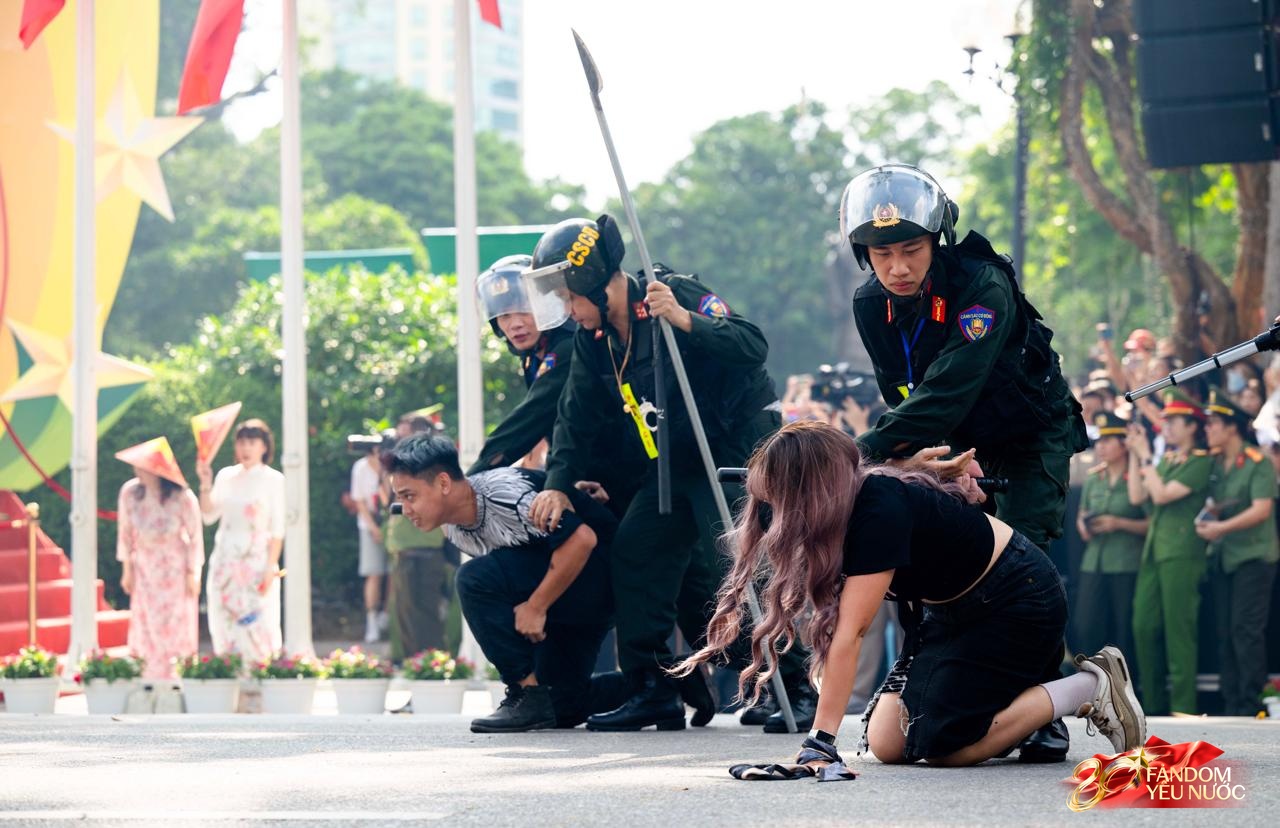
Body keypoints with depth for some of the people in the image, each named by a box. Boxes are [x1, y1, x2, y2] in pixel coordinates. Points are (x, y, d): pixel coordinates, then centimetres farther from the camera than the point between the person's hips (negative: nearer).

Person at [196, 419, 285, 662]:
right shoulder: (226, 476, 9)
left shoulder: (273, 480, -3)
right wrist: (205, 483, -6)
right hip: (226, 564, 4)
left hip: (258, 564, -4)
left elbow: (278, 530, -5)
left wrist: (270, 569, -12)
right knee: (226, 628, 4)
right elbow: (209, 516, 4)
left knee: (257, 629, -7)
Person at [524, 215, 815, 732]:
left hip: (737, 446, -8)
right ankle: (656, 690, 9)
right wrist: (558, 485, -1)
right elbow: (578, 417, 9)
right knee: (635, 554, 3)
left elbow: (752, 348, -31)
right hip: (675, 461, 9)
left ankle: (796, 689, -10)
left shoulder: (678, 295, -20)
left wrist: (684, 320, -42)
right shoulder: (593, 337, 4)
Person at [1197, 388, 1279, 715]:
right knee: (1226, 632, 7)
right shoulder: (1215, 464, 10)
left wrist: (1222, 527, -22)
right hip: (1222, 557, 7)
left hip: (1253, 556, -7)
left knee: (1246, 630, -10)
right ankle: (1231, 704, 12)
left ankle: (1251, 704, -6)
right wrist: (1206, 515, -3)